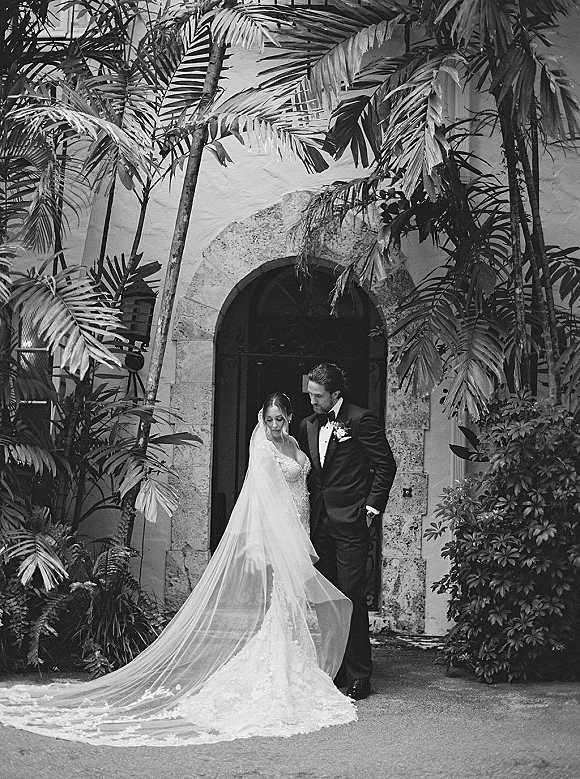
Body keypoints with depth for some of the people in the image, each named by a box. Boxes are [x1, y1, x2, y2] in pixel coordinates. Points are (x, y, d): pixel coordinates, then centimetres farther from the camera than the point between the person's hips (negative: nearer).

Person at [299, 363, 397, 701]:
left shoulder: (361, 420, -7)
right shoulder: (309, 425, 14)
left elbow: (386, 465, -4)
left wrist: (372, 508, -7)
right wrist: (309, 513, 12)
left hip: (350, 524, -7)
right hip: (320, 523, 7)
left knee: (352, 597, -6)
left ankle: (359, 676, 0)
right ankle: (334, 670, 15)